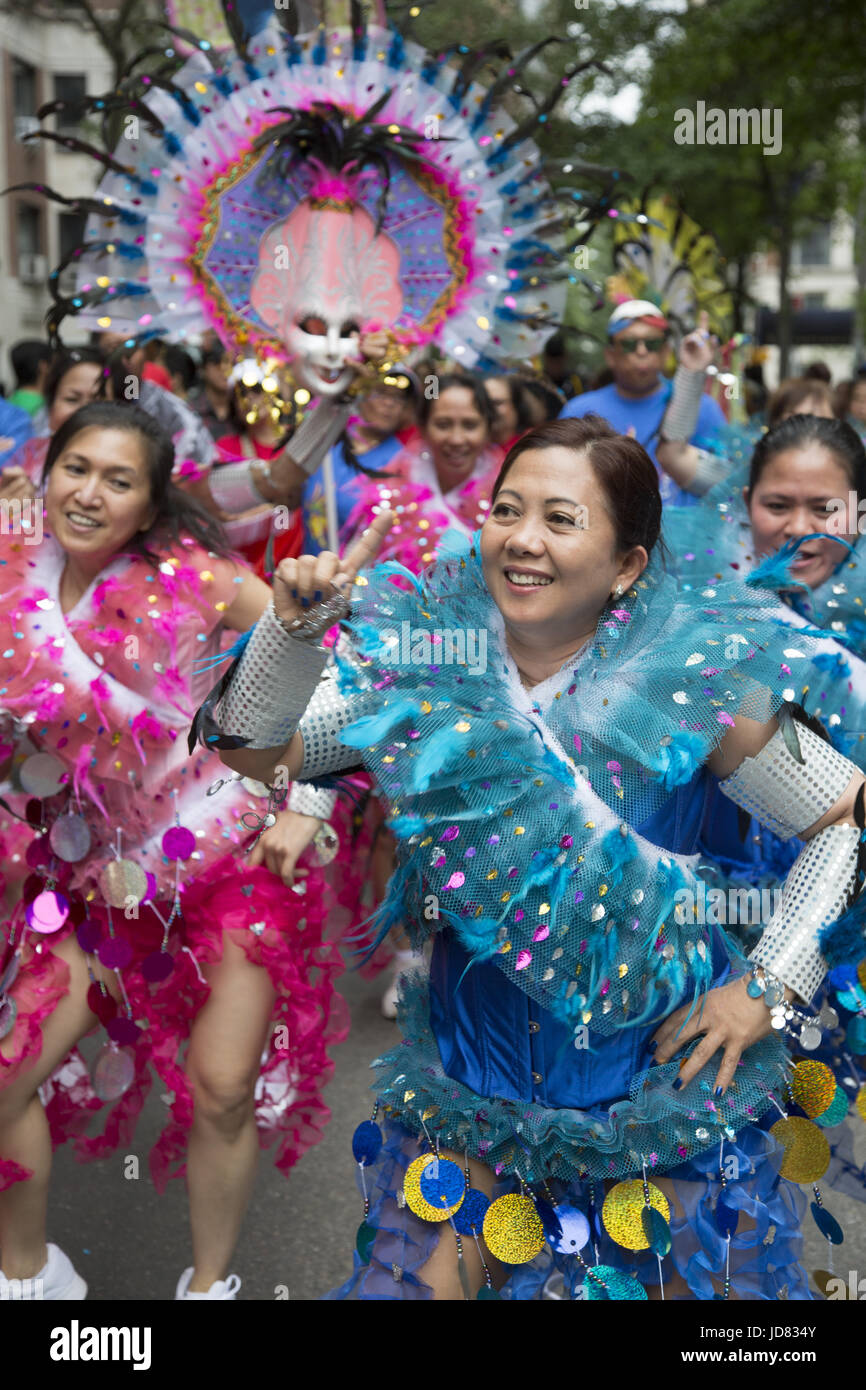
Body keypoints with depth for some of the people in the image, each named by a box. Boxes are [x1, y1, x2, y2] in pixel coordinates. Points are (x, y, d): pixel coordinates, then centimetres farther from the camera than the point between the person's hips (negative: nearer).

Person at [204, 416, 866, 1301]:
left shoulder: (691, 687, -15)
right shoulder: (430, 668, -7)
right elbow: (256, 751, -8)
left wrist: (769, 985, -10)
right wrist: (295, 626, -23)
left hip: (663, 1088, -2)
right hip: (470, 1086, 2)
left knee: (703, 1280, 12)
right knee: (408, 1284, 6)